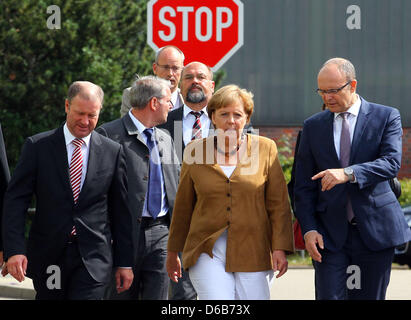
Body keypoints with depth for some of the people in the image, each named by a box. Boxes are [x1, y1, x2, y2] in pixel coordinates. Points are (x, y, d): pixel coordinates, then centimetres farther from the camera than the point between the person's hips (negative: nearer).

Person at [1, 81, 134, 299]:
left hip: (92, 258, -1)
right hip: (48, 256, 1)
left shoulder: (112, 151, 5)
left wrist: (124, 263, 7)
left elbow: (120, 210, 9)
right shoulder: (37, 146, 1)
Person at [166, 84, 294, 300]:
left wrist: (280, 249, -8)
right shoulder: (195, 152, 6)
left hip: (253, 254, 0)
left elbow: (278, 204, 2)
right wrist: (173, 252, 17)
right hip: (208, 253, 0)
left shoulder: (265, 149, 4)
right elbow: (183, 207, 14)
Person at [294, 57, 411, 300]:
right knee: (329, 296, -9)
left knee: (370, 296, 4)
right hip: (329, 234, 1)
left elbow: (392, 163, -14)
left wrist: (349, 173, -29)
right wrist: (309, 229, -4)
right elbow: (303, 186, 9)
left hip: (374, 230, -1)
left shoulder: (386, 117, 2)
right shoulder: (313, 126, 10)